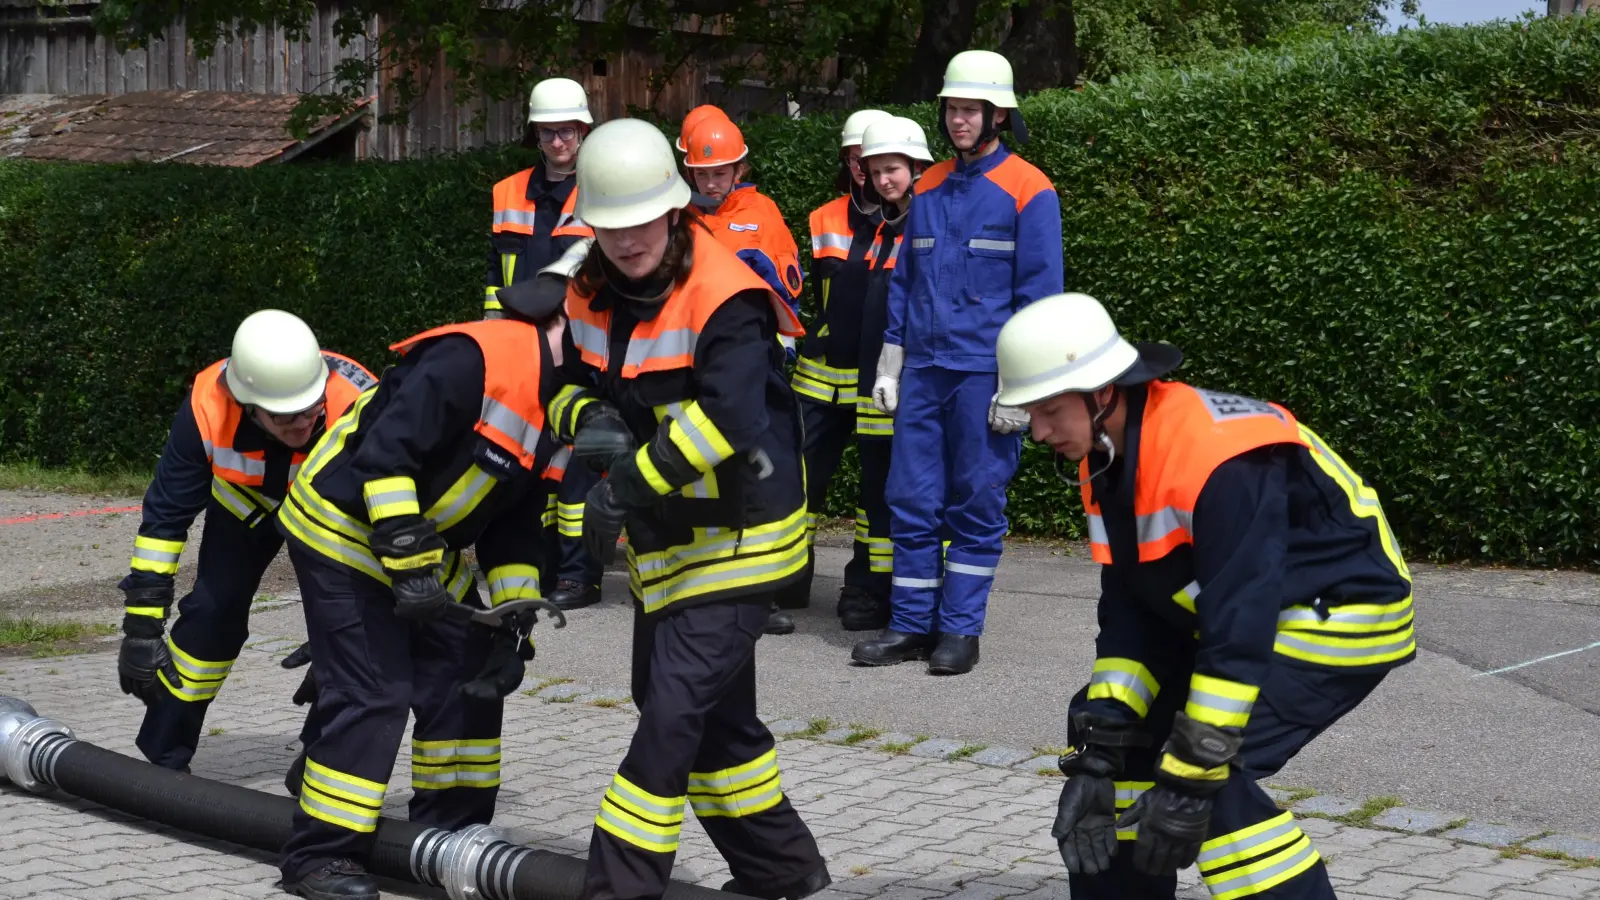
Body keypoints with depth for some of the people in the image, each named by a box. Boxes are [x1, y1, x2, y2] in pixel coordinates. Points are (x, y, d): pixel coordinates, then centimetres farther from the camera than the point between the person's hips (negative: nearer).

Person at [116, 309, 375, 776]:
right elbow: (165, 515, -24)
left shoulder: (358, 406, -43)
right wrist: (142, 622, -23)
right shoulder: (209, 406, -36)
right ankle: (163, 759, 12)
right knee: (212, 611, -5)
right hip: (246, 500, 1)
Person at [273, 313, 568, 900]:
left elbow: (513, 526, 8)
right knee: (372, 694, -11)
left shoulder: (553, 406, 3)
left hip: (426, 551, 10)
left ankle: (452, 833, 22)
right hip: (342, 532, -9)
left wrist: (514, 621, 1)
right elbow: (384, 455, -30)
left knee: (470, 681, 8)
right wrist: (409, 562, -28)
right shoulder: (474, 359, -27)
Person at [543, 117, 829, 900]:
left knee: (674, 710, -13)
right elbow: (565, 380, 9)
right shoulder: (592, 294, 1)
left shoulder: (724, 298, -24)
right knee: (711, 714, 18)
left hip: (737, 536, -9)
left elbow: (727, 419, -35)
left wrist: (631, 482, -31)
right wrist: (587, 420, -14)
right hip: (663, 538, 9)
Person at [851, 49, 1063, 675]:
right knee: (911, 500, 5)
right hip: (922, 371, 5)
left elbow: (1039, 293, -7)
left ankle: (960, 630, 8)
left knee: (976, 504, 1)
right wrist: (889, 365, 13)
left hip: (984, 375, -5)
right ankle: (911, 625, 12)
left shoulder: (1027, 191, -4)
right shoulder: (929, 188, 13)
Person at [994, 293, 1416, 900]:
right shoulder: (1106, 457, -4)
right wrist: (1097, 754, -12)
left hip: (1345, 616, -9)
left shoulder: (1217, 457, -32)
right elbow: (1130, 615, -3)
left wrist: (1190, 780, -31)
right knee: (1114, 725, 8)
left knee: (1210, 768, -23)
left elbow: (1238, 630, -33)